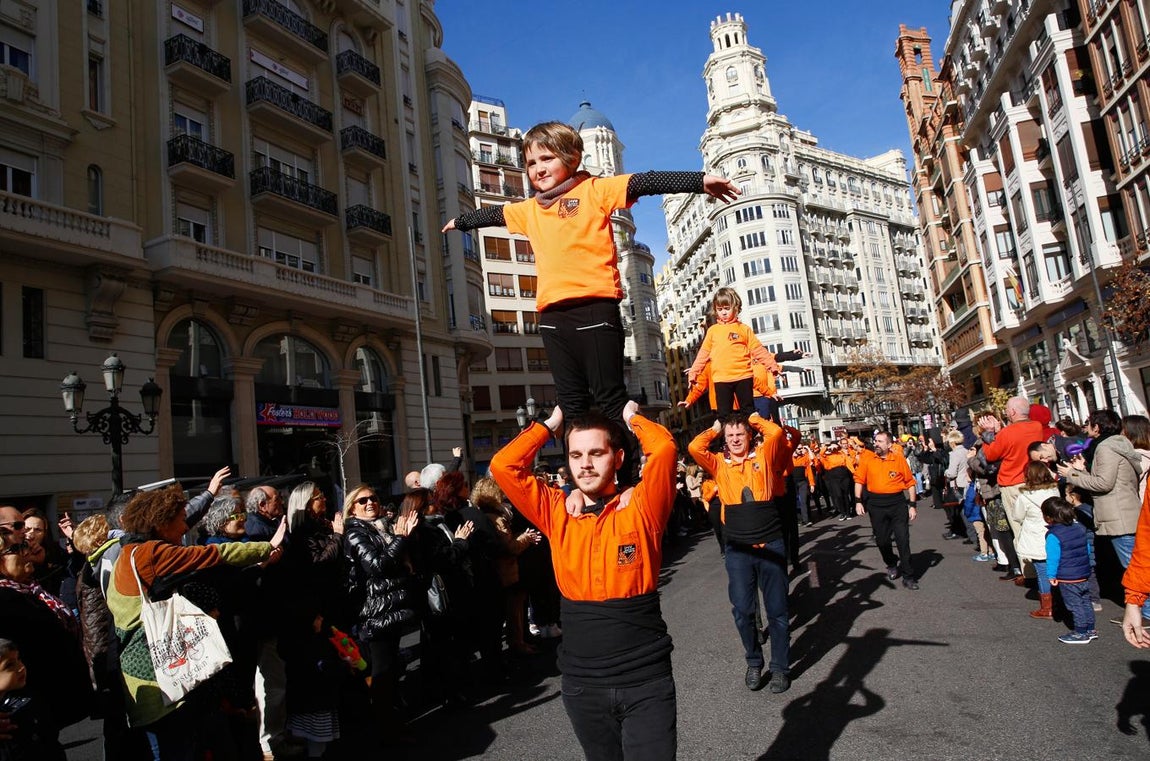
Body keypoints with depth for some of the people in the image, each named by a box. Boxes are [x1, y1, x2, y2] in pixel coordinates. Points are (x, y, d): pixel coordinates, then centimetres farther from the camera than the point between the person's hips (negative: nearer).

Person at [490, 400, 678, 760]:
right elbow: (503, 465, -2)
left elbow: (664, 448, -21)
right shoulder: (557, 513, 2)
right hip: (582, 683, 4)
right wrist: (550, 424, 5)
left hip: (646, 680, -3)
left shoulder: (640, 508, -6)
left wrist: (632, 417, -2)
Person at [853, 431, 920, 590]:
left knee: (903, 540, -1)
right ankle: (891, 565, 37)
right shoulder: (867, 459, -1)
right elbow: (859, 480, 2)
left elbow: (910, 482, 3)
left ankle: (908, 575, 9)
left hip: (897, 502, -1)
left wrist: (913, 505, 1)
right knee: (881, 539, 12)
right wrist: (858, 501, -6)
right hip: (876, 504, 2)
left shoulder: (899, 459, -3)